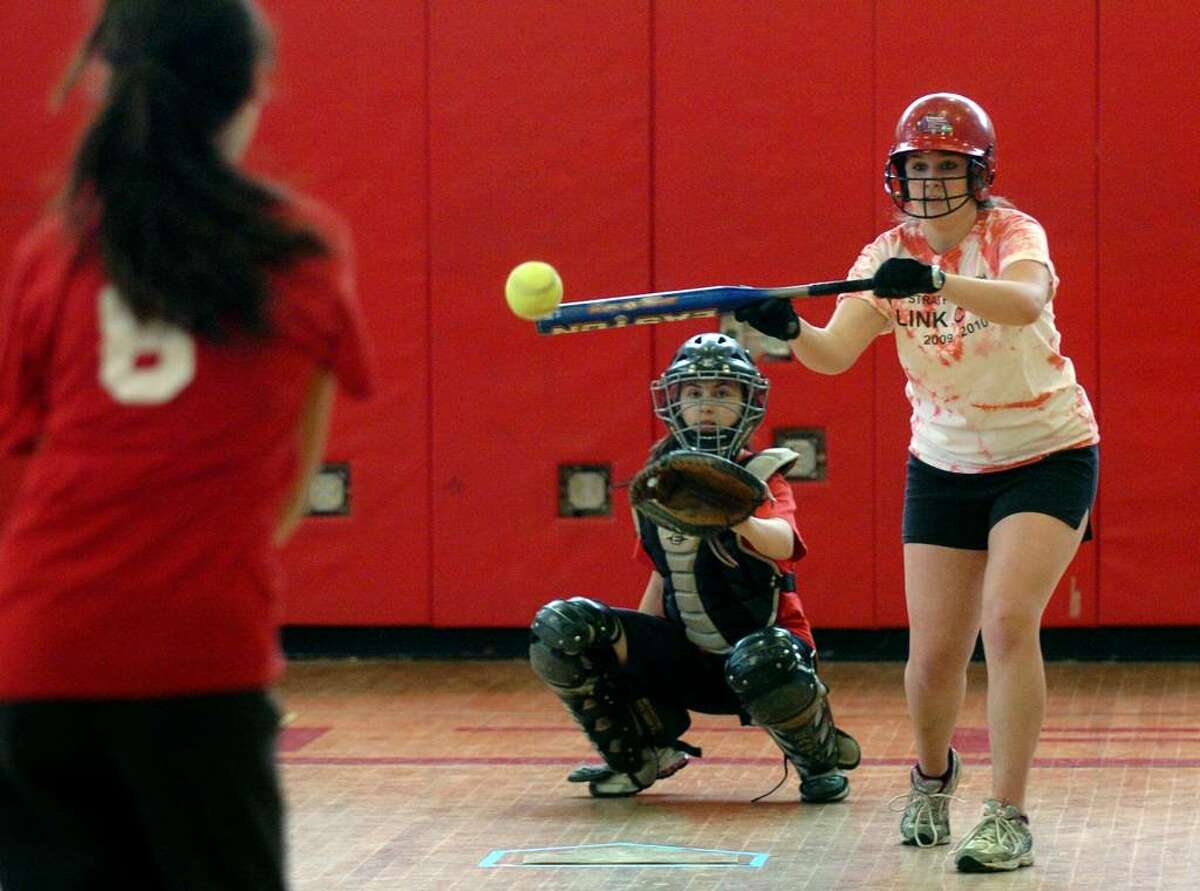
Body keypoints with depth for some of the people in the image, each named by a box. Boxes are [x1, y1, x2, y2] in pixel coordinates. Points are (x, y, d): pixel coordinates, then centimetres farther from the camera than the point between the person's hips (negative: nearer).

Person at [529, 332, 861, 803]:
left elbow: (783, 543, -33)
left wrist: (742, 522, -56)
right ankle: (643, 750, 7)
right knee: (559, 627, -13)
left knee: (760, 663, -42)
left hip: (761, 644, -5)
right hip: (686, 658, 5)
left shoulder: (763, 478, -10)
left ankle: (819, 758, -6)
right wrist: (628, 653, 14)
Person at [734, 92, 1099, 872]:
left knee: (1008, 623, -22)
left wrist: (935, 280, -58)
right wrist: (789, 331, -45)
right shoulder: (889, 256, -7)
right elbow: (835, 352, -23)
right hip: (945, 466, 4)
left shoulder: (1012, 234, -17)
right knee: (934, 655, 1)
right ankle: (933, 775, 34)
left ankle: (1009, 820, -15)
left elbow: (1025, 301, -42)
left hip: (1047, 456, -3)